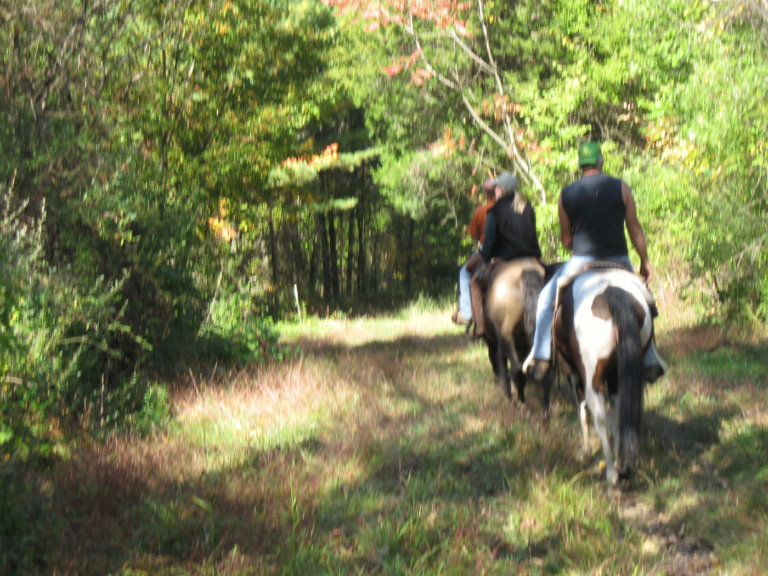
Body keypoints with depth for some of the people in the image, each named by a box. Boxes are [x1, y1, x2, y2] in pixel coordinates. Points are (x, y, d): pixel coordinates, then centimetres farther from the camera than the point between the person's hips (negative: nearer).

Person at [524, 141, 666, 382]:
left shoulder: (566, 194, -1)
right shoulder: (621, 188, -2)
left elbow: (565, 239, 5)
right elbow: (635, 229, 0)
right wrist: (645, 262, 10)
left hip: (581, 262, 0)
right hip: (618, 262, 1)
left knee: (546, 300, 19)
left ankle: (540, 358, 11)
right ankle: (649, 362, 24)